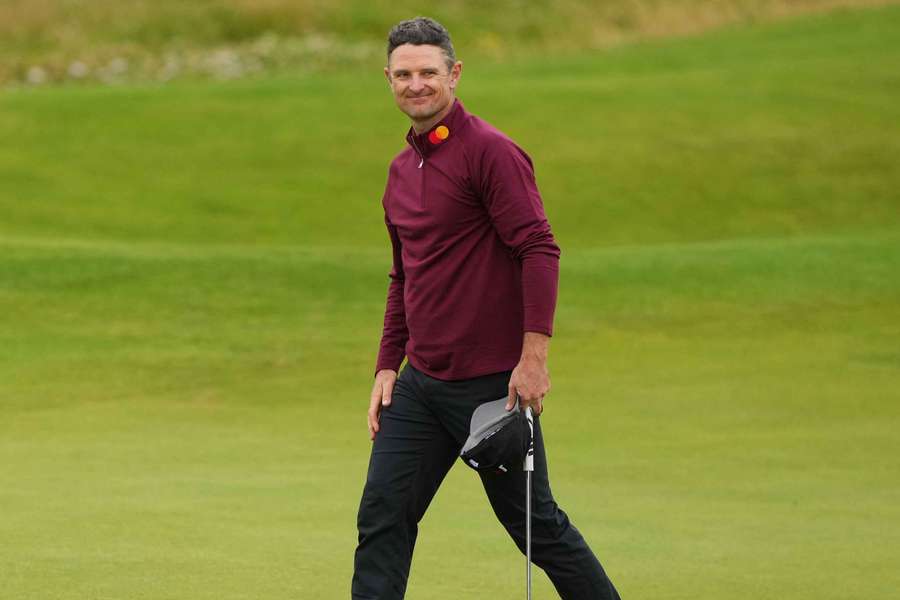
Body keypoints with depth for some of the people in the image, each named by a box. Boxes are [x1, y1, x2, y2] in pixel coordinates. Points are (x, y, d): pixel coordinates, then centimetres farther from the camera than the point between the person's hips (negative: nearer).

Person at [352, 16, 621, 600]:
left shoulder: (490, 152, -12)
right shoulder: (402, 169, 14)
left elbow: (540, 250, -19)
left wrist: (534, 355, -25)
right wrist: (387, 366, 17)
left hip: (492, 380, -7)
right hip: (419, 384, 7)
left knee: (532, 520, 3)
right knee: (382, 518, 0)